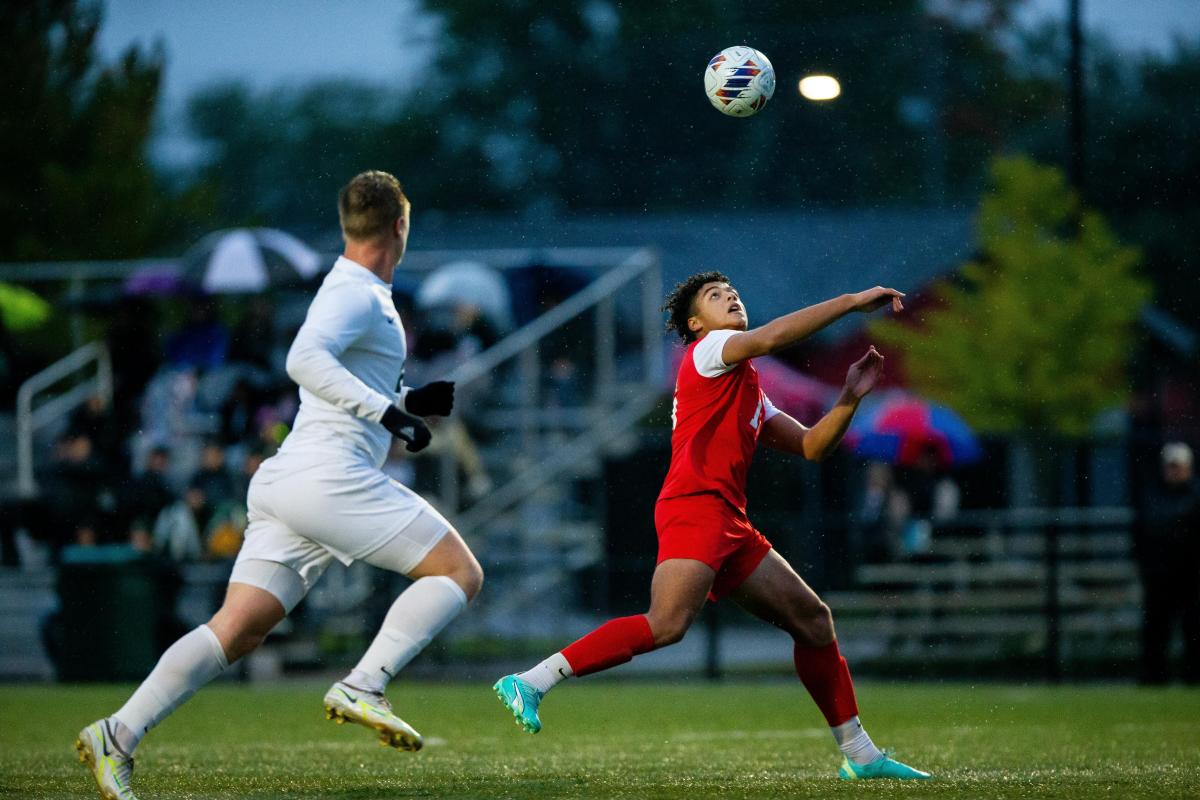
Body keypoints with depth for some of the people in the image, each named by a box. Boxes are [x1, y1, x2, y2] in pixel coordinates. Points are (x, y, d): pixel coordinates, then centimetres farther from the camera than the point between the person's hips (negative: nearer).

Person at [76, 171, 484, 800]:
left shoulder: (359, 294, 25)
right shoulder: (355, 295, -7)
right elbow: (304, 360, -24)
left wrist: (409, 403, 26)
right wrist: (385, 409, -25)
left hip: (286, 484, 9)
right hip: (330, 474, -9)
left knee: (238, 630, 2)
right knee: (459, 571, -5)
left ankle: (118, 735, -6)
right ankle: (363, 687, -18)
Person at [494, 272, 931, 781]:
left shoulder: (748, 392, 28)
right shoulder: (707, 350, 3)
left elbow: (811, 446, 25)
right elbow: (771, 338, -16)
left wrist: (850, 397, 10)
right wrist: (852, 301, -13)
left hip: (730, 525, 10)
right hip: (694, 506, -10)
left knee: (812, 619, 10)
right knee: (668, 624, -29)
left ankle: (860, 755, 16)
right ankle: (531, 683, -28)